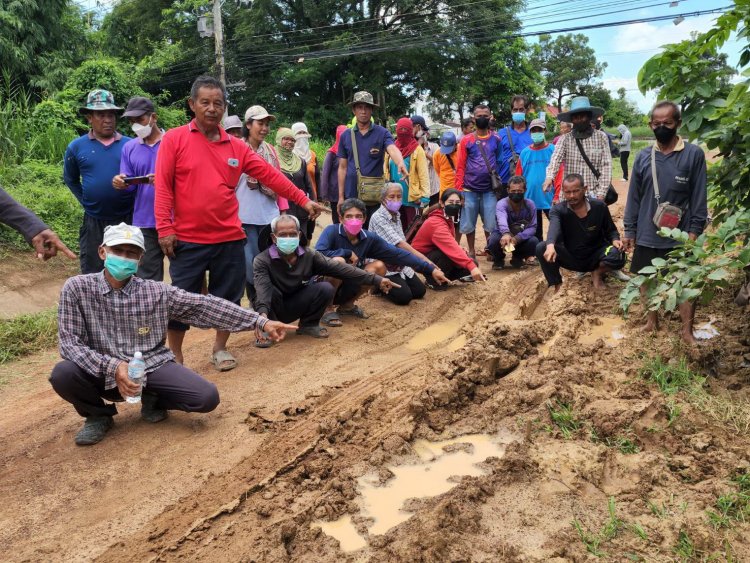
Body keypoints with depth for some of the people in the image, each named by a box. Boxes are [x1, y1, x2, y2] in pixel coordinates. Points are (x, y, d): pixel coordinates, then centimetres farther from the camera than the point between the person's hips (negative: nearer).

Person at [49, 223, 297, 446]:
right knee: (62, 374, -32)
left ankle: (153, 400, 14)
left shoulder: (156, 292, -4)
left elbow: (204, 306, -7)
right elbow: (70, 342, -11)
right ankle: (99, 415, 3)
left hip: (153, 366, 1)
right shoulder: (77, 288, -7)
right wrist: (112, 366, -29)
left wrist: (261, 322, -11)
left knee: (207, 397, -20)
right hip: (103, 372, -1)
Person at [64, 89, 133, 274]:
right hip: (94, 222, 1)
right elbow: (70, 180, 15)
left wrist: (135, 201, -2)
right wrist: (85, 201, 6)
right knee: (92, 275, 10)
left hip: (127, 219, -1)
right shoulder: (76, 147, 0)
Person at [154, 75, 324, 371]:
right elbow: (163, 186, -6)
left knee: (228, 297, 11)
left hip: (229, 238, 3)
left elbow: (270, 175, 7)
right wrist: (165, 229, -12)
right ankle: (175, 356, 23)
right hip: (188, 240, -3)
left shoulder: (236, 146, 6)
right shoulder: (174, 139, -2)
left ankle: (220, 348, 31)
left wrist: (303, 200, 5)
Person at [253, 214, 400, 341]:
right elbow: (262, 289, -35)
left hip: (296, 306, 3)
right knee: (271, 290, -34)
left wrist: (377, 280, -19)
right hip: (274, 310, -3)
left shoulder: (309, 255, -10)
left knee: (326, 288, -20)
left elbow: (339, 268, -14)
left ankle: (309, 324, 2)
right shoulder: (262, 261, -20)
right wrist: (263, 314, -57)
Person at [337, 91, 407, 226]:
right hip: (352, 196, 2)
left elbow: (393, 149, -21)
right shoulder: (346, 136, 6)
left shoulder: (382, 133, -1)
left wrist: (400, 163, -44)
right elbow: (342, 168, 8)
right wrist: (341, 196, 4)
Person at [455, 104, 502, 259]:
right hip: (470, 190, 0)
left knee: (491, 224, 2)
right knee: (469, 224, 5)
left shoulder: (496, 139, 7)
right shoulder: (466, 140, 3)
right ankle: (471, 252, 19)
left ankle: (490, 250, 17)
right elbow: (460, 167, 0)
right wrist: (458, 190, -7)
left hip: (490, 190, 1)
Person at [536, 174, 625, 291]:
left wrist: (615, 240, -22)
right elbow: (554, 228, -37)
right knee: (542, 248, -26)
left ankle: (598, 273, 2)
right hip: (571, 258, 0)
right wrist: (550, 245, -59)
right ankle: (556, 285, -10)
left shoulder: (599, 207, -9)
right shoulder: (558, 210, -15)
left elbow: (610, 230, 3)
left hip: (595, 257, 1)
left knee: (618, 255, -32)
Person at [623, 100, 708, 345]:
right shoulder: (643, 157, 2)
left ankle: (687, 331, 17)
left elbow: (699, 197, -5)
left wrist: (694, 230, -11)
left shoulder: (694, 154, -6)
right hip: (647, 235, 3)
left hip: (679, 236, -3)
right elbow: (634, 197, 5)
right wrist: (629, 230, 4)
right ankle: (652, 320, 33)